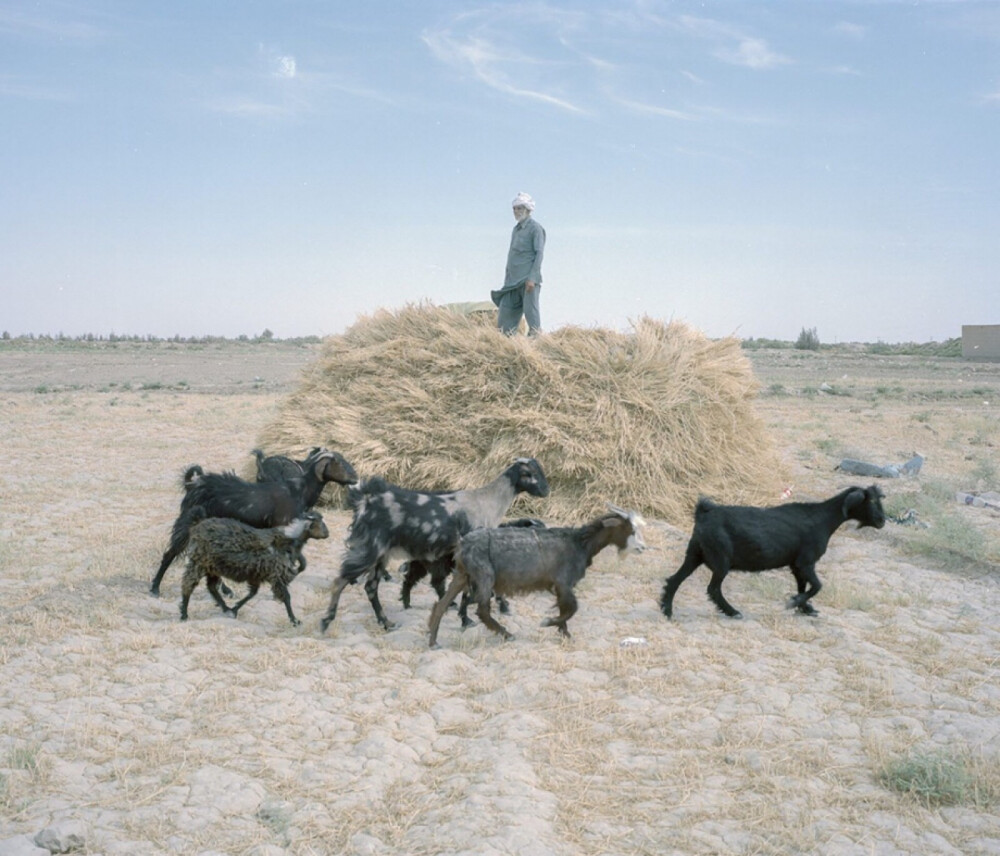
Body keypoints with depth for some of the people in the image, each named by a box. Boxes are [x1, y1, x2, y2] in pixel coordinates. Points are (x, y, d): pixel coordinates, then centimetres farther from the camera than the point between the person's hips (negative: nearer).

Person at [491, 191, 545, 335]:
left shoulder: (535, 227, -4)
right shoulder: (516, 229, 19)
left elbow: (539, 253, -12)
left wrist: (532, 278, -19)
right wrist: (507, 279, 18)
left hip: (528, 281, -8)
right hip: (513, 281, 8)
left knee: (531, 313, -8)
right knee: (505, 315, 3)